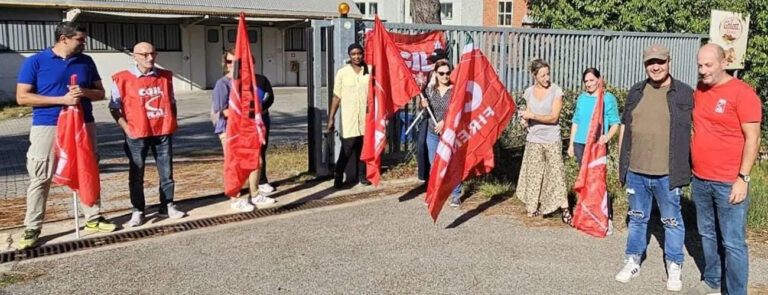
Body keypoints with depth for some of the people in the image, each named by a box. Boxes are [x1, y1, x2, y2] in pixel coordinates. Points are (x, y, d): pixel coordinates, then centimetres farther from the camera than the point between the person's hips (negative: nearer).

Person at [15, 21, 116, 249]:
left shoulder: (86, 62, 7)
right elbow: (22, 97, -8)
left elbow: (100, 93, 12)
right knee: (40, 179, 0)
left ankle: (93, 218, 21)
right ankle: (32, 228, 9)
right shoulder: (35, 62, -5)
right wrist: (61, 99, -17)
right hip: (47, 127, -4)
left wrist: (85, 92, -11)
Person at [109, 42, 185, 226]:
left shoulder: (166, 76, 7)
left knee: (167, 173, 8)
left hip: (163, 132, 3)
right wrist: (126, 128, -9)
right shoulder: (123, 79, -5)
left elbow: (172, 102, 17)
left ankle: (167, 207, 21)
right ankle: (137, 212, 14)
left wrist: (172, 124, 8)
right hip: (137, 135, -3)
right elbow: (114, 107, -1)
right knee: (136, 175, 5)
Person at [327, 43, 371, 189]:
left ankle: (361, 175, 21)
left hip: (366, 117, 2)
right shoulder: (342, 73, 2)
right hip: (348, 118, -2)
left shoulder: (370, 71, 5)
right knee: (348, 147, -8)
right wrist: (331, 117, 0)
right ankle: (338, 177, 1)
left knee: (363, 147, 8)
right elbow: (337, 97, 3)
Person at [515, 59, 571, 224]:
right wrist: (525, 121, -6)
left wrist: (533, 116, -18)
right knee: (533, 174, 7)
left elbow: (553, 117, -11)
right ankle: (533, 207, 18)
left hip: (552, 140, -3)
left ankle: (564, 210, -5)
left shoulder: (556, 91, -6)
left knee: (557, 173, -7)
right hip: (533, 140, 3)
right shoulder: (529, 92, 6)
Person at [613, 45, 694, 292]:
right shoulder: (636, 92, 7)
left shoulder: (685, 94, -4)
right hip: (635, 171, 4)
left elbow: (695, 131, -1)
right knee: (637, 219, 16)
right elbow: (624, 127, 13)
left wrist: (691, 166, -5)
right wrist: (620, 162, 12)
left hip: (668, 174, -3)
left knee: (672, 222, 9)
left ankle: (674, 267, 24)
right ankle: (633, 262, 28)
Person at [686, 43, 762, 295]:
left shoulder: (742, 92, -11)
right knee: (707, 235, 18)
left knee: (732, 243, 0)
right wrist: (693, 169, 14)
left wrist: (743, 178, -16)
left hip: (729, 183, -6)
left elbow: (752, 138, -12)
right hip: (700, 180, 7)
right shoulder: (699, 91, 9)